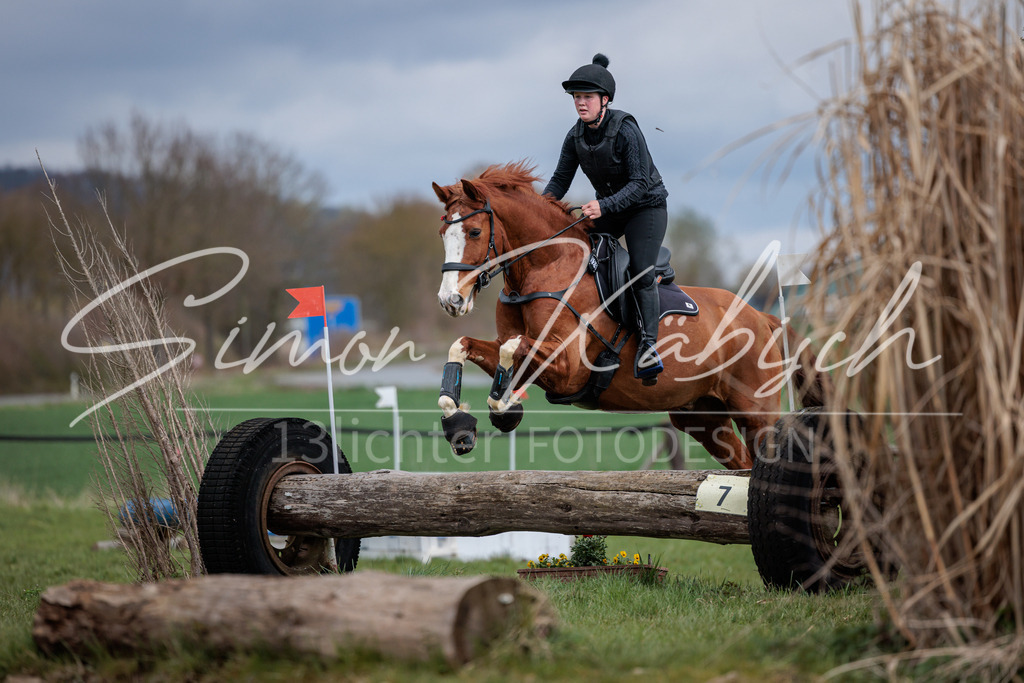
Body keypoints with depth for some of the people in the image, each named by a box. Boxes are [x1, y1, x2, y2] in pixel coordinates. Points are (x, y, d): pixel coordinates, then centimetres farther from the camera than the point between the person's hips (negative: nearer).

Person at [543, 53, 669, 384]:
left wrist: (604, 206, -41)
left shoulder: (626, 129, -25)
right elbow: (561, 179, 0)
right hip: (607, 206, 6)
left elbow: (640, 183, -28)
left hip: (645, 205, -6)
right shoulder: (576, 136, -7)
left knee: (641, 274, -20)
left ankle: (648, 347, -25)